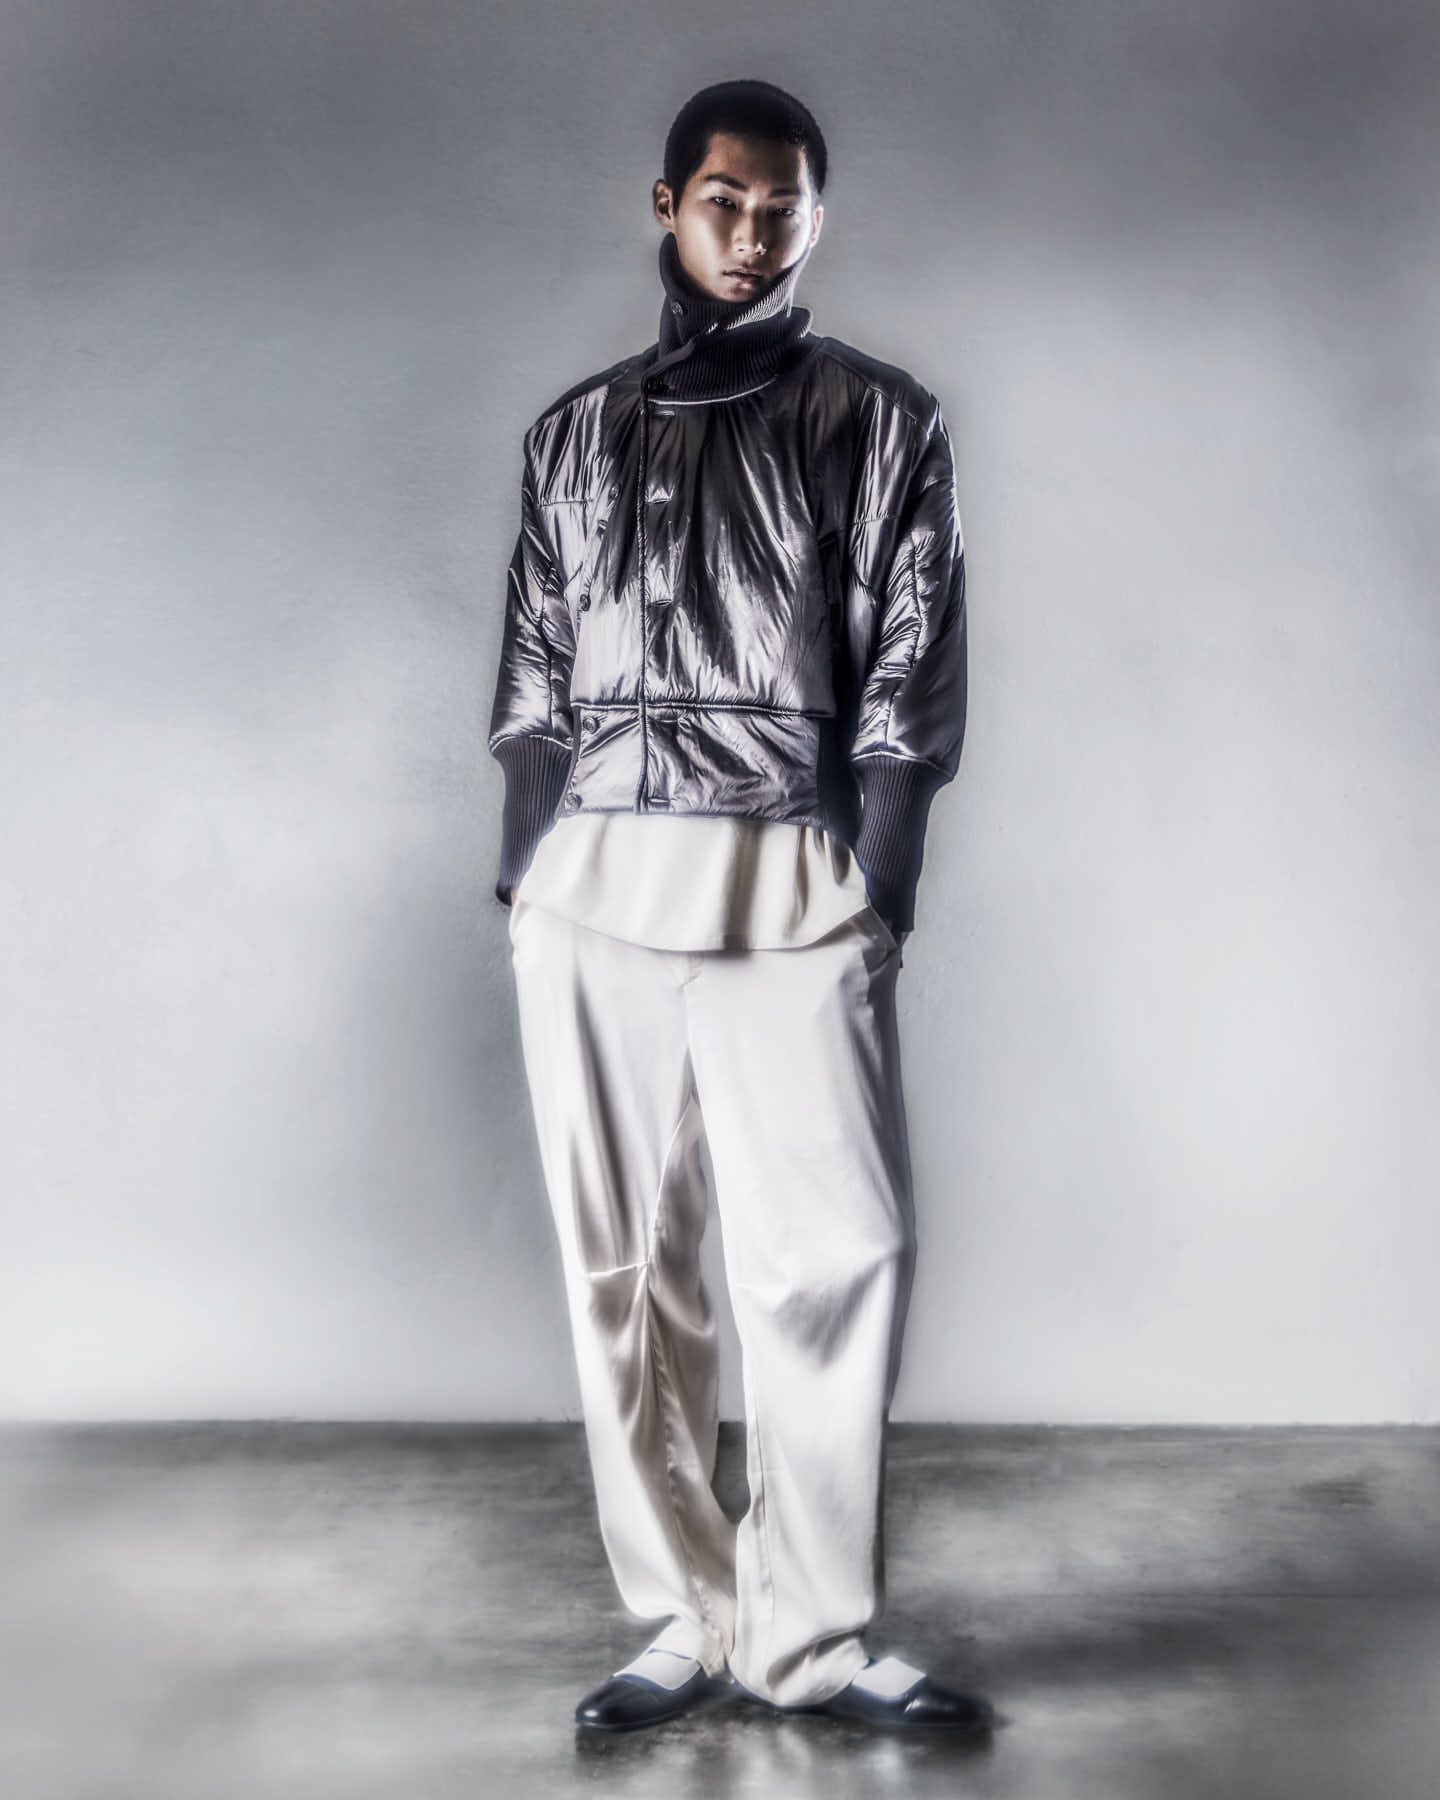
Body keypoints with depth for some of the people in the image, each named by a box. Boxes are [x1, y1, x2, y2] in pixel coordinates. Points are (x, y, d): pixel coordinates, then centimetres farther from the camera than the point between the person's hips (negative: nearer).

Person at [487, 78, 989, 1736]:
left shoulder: (880, 420, 7)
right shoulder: (576, 432, 16)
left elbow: (910, 681, 1)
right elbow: (533, 681, 14)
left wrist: (876, 911, -7)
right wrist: (522, 887, 6)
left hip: (789, 890, -2)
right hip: (589, 896, 3)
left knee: (836, 1257, -8)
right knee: (625, 1267, 3)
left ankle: (806, 1632, 7)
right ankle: (692, 1619, 14)